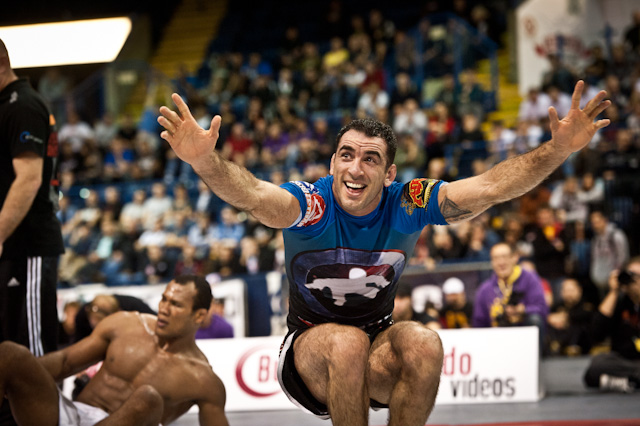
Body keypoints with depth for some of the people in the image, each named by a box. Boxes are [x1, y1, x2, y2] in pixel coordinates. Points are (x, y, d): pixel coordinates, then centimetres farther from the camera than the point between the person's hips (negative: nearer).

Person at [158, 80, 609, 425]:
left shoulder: (408, 205, -12)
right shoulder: (311, 203, -20)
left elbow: (490, 187, -21)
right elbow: (253, 195, -41)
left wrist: (557, 150, -37)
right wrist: (206, 160, -63)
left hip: (378, 340, 2)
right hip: (310, 342, -2)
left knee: (425, 343, -29)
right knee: (346, 342, -35)